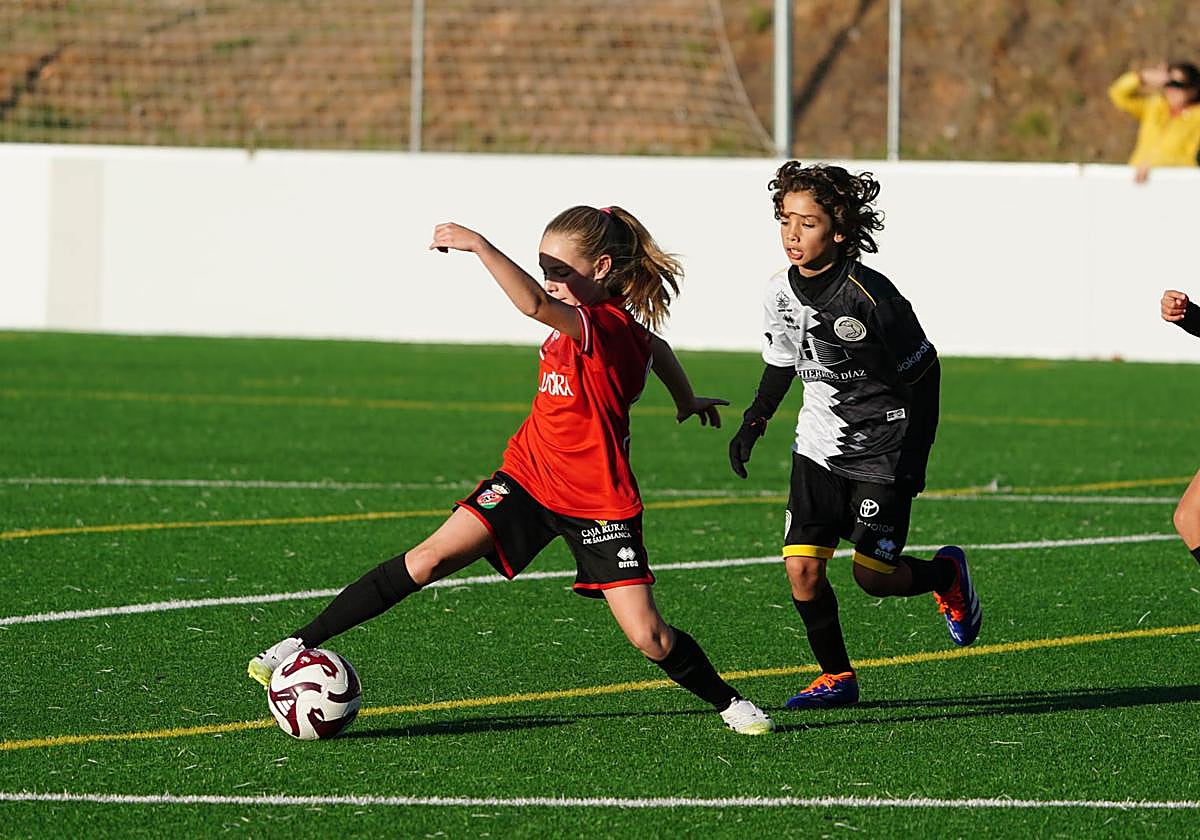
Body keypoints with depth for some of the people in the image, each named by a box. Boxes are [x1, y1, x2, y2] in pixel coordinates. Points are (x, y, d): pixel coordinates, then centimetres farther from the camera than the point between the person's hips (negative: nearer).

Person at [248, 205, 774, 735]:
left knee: (649, 638, -7)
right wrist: (686, 399, 46)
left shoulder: (607, 324, -23)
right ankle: (302, 645, -11)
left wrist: (479, 245, -43)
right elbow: (657, 349, 27)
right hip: (528, 477, 7)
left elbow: (533, 304, -44)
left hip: (598, 502, -7)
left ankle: (728, 702, 21)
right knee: (429, 558, -10)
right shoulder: (588, 319, 6)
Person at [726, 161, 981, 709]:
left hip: (883, 447, -5)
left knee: (873, 576, -7)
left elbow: (923, 372, -12)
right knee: (802, 566, -7)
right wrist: (753, 422, 9)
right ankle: (836, 677, 11)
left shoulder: (868, 296, -22)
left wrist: (914, 457, -10)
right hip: (820, 447, 5)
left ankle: (946, 573, 26)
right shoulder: (780, 293, -4)